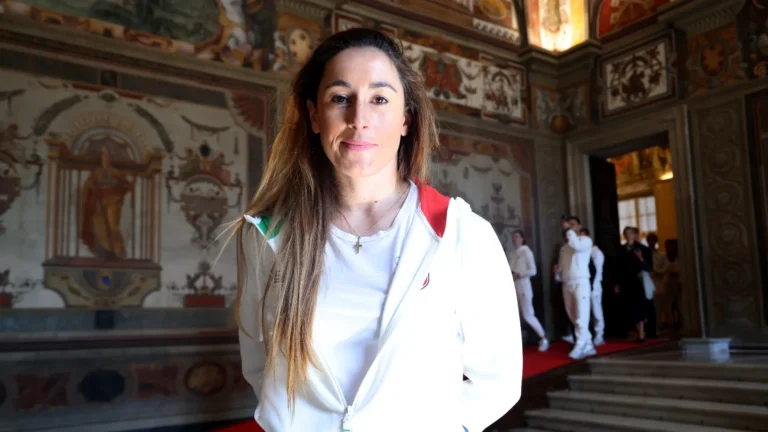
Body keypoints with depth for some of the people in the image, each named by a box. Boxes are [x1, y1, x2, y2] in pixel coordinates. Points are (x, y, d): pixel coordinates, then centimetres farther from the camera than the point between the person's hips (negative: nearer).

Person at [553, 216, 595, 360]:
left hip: (580, 282, -7)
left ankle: (579, 347, -14)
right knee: (574, 318, 6)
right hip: (566, 284, 7)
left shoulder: (585, 240, 4)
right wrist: (557, 270, -2)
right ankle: (588, 346, 13)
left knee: (581, 317, -11)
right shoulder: (564, 247, 22)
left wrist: (569, 231, -11)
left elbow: (577, 246, -20)